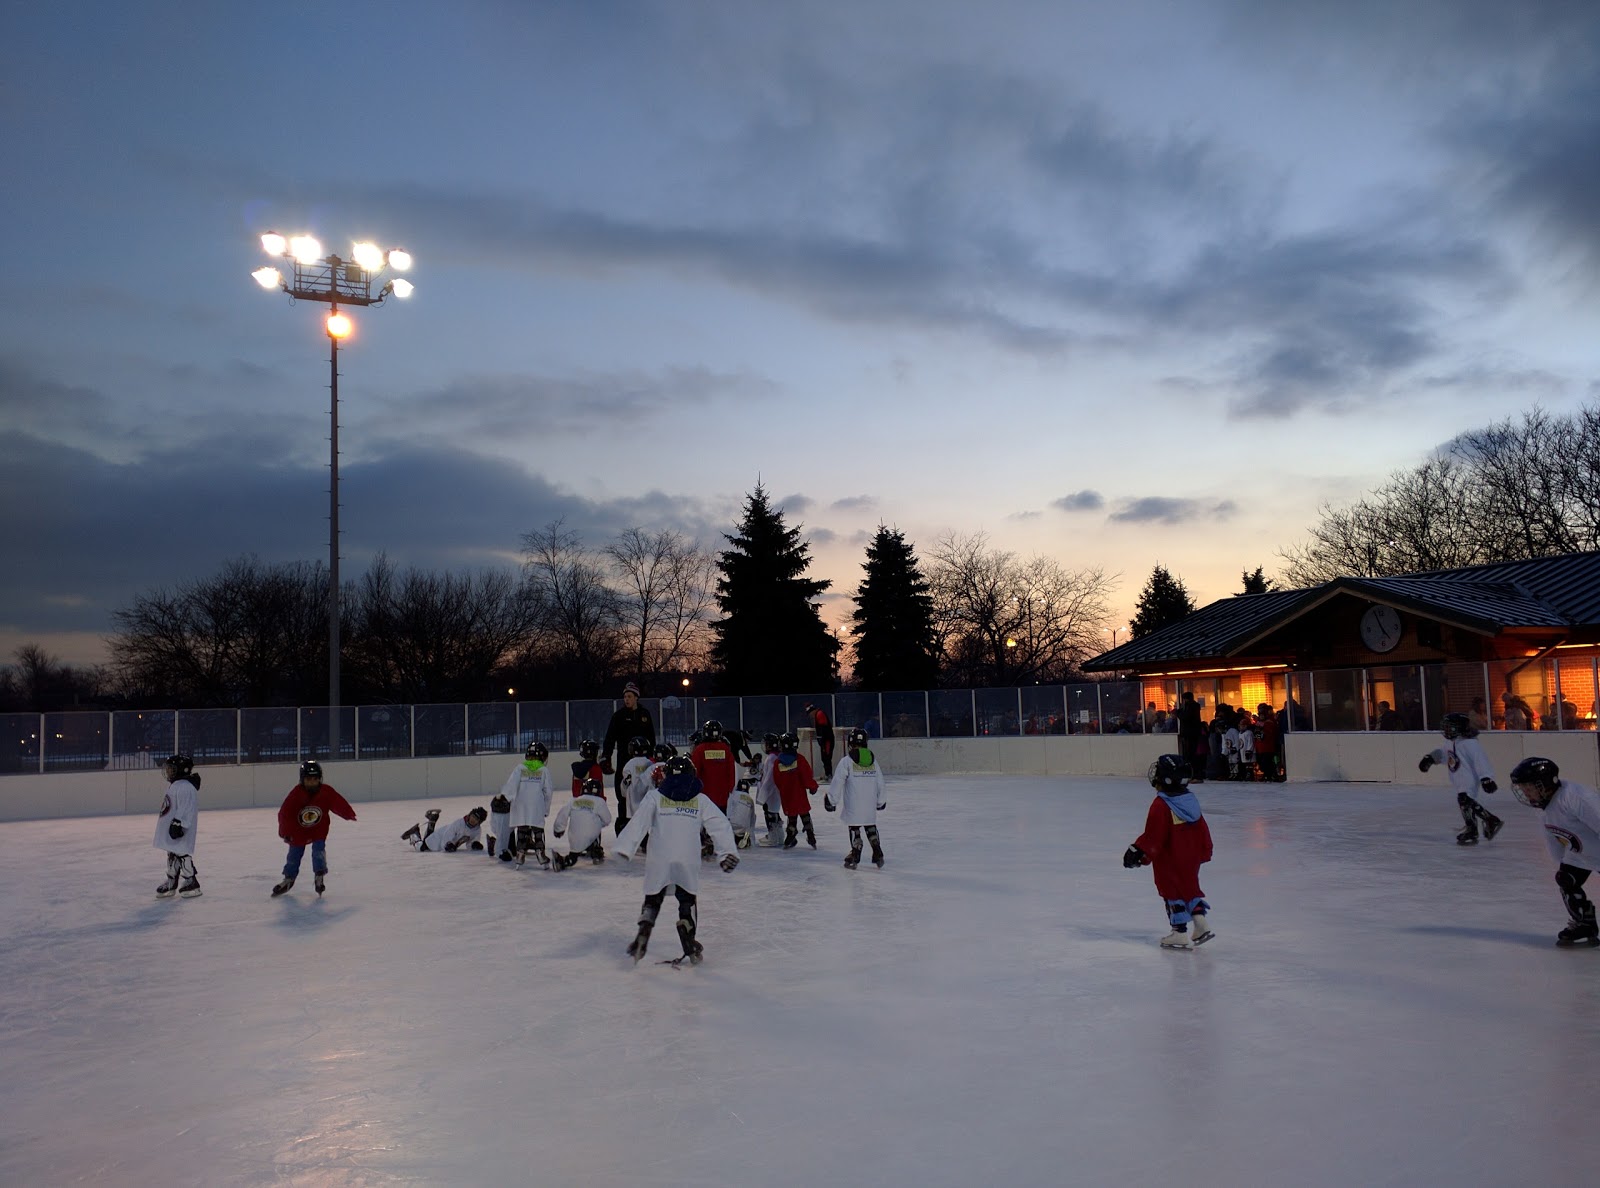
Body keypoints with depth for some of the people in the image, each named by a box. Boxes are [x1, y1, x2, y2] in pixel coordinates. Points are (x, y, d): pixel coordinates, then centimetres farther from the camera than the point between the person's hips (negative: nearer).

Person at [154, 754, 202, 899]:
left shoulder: (185, 787, -18)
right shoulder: (174, 785, 17)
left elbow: (185, 809, -25)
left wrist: (178, 824, -27)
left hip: (179, 832, -11)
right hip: (170, 830, 11)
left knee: (182, 855, -7)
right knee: (172, 856, 17)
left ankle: (191, 884, -1)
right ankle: (171, 883, 27)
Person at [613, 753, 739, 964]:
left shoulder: (655, 796, 7)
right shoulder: (700, 800, 11)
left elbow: (639, 822, -4)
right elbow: (720, 825, 6)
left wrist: (624, 848, -8)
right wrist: (726, 852, 7)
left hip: (659, 859, 0)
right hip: (688, 860, 0)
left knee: (653, 899, 14)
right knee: (688, 900, 15)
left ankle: (642, 937, -3)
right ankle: (689, 945, 9)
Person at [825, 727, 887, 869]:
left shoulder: (846, 761, -10)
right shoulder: (873, 760, 5)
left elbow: (837, 782, -10)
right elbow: (880, 782, 10)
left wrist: (831, 800, 0)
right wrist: (880, 801, 22)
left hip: (853, 806, -4)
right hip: (870, 805, 5)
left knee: (854, 829, 5)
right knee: (871, 828, 18)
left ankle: (855, 858, 7)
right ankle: (878, 856, 15)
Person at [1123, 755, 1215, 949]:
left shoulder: (1161, 806, -20)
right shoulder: (1191, 800, 3)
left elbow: (1153, 836, -21)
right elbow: (1202, 830, 11)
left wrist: (1139, 852, -14)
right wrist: (1204, 851, 22)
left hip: (1169, 861, -7)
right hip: (1191, 858, 7)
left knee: (1173, 893, 4)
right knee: (1190, 888, 21)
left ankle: (1180, 934, 6)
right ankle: (1202, 922, 12)